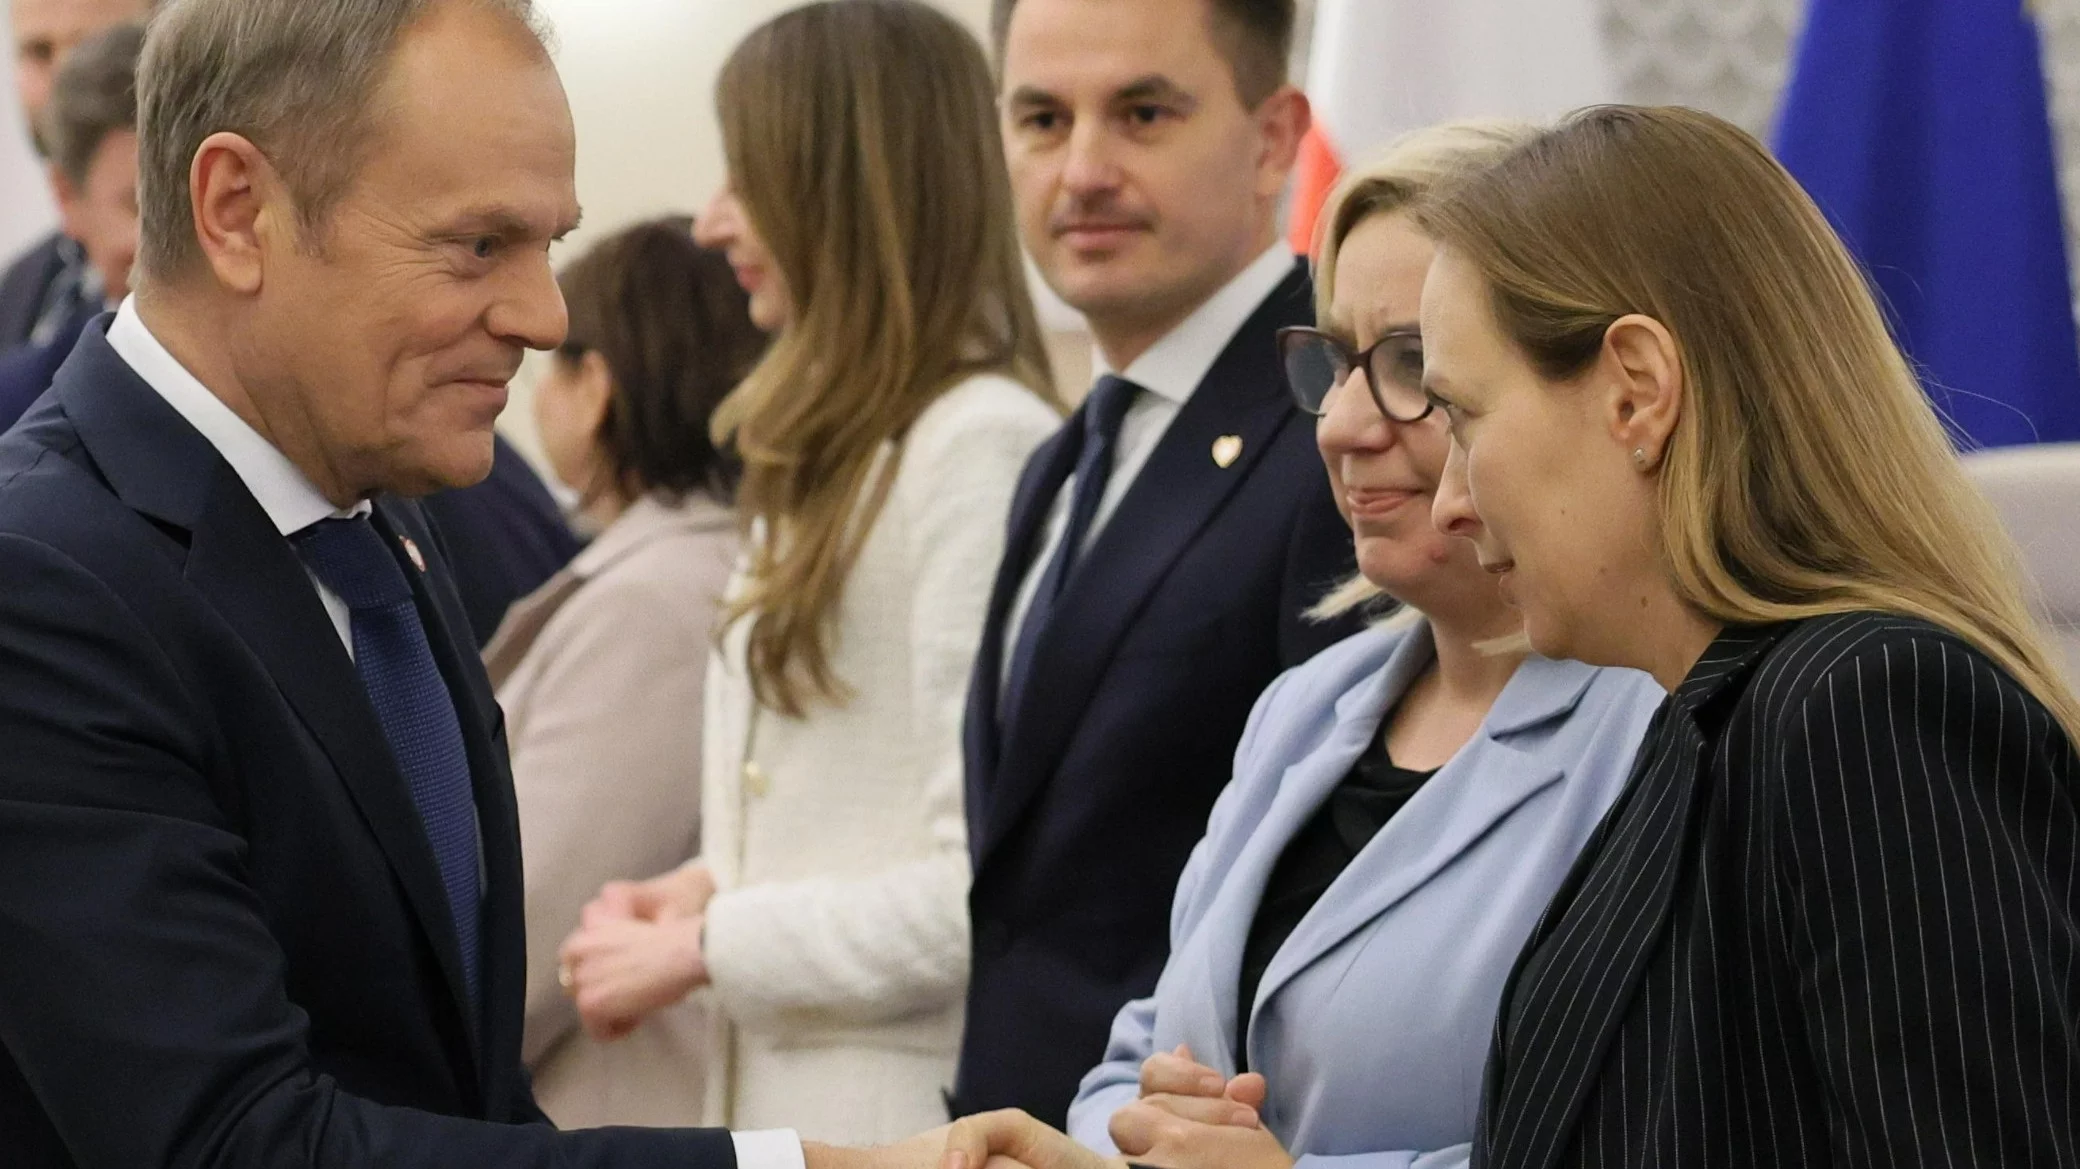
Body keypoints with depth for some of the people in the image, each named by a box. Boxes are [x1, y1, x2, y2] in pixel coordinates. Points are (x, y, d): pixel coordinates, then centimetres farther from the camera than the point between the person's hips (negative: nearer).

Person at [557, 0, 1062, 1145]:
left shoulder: (984, 448, -15)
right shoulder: (843, 452, 13)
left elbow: (990, 886, -19)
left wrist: (702, 950, -11)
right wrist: (714, 881, 1)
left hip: (900, 1108, -8)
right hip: (779, 1089, 8)